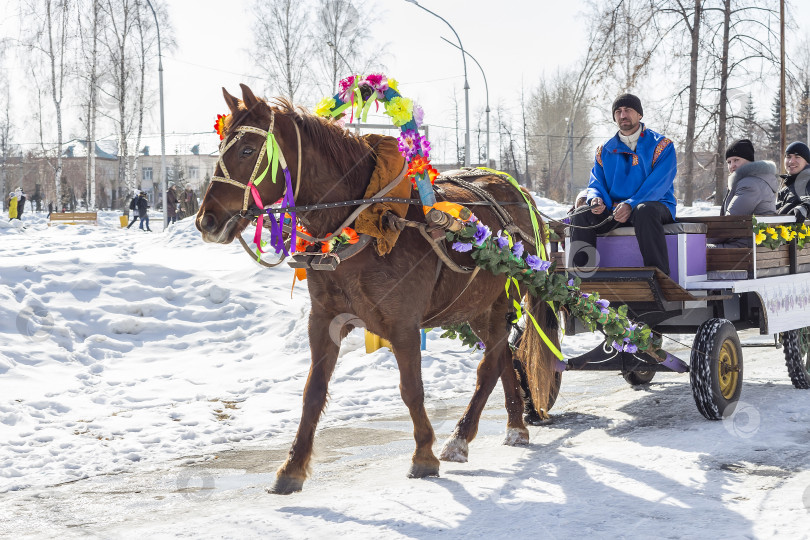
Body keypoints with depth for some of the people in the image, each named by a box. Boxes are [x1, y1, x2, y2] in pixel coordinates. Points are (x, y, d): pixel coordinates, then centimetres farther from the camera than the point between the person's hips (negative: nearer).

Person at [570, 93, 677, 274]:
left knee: (644, 211, -40)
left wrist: (631, 205, -27)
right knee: (582, 213, -22)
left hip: (655, 205, -4)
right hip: (613, 211, 4)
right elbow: (596, 183, 13)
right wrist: (596, 199, -14)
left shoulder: (661, 145, 1)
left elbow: (658, 184, -12)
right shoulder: (605, 150, 16)